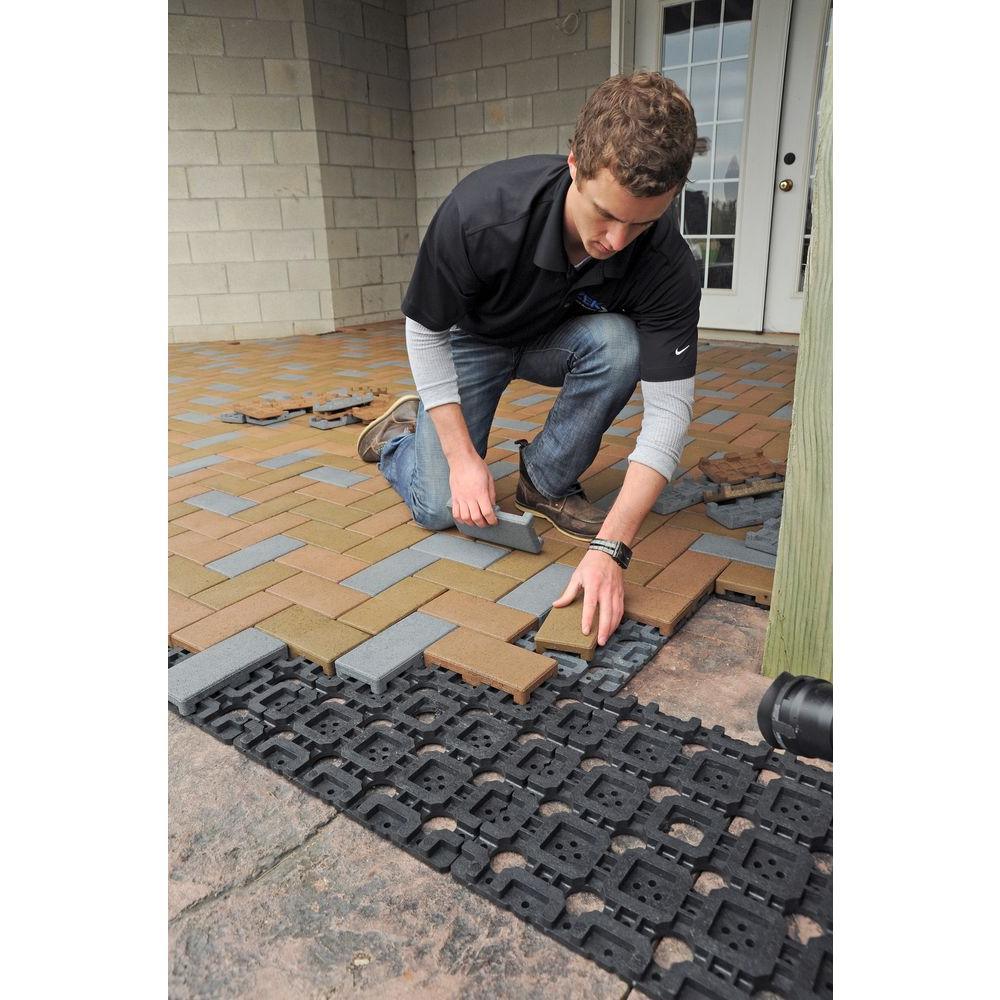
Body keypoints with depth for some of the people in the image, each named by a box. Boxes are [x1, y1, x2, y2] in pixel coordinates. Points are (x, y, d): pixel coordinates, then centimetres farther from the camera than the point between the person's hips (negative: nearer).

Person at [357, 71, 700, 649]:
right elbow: (425, 332, -21)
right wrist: (463, 457, -24)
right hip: (472, 340, -2)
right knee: (440, 509, -13)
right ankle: (404, 430, 21)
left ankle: (548, 482, -8)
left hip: (558, 341, 2)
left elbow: (670, 408, -30)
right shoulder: (479, 211, -36)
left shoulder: (670, 268, -31)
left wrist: (612, 547, -40)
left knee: (619, 342, -33)